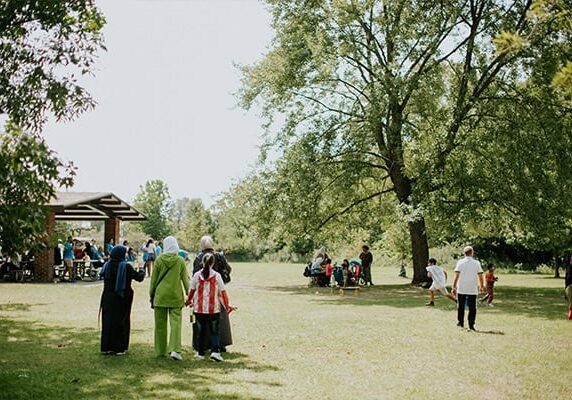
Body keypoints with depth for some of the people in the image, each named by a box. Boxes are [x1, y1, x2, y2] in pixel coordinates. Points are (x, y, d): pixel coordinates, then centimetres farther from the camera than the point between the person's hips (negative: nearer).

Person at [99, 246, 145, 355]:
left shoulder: (107, 265, -2)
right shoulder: (126, 267, -12)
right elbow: (139, 277, -7)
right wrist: (142, 272, 14)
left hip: (108, 298, 4)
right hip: (122, 298, -4)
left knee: (108, 321, 11)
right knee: (121, 321, 6)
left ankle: (106, 347, 14)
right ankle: (119, 348, 7)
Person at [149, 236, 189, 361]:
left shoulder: (159, 260, -4)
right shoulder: (180, 261, -4)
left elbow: (154, 279, 2)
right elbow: (185, 279, 2)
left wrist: (151, 294, 13)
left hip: (160, 295, 1)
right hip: (175, 296, -1)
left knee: (160, 323, 10)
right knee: (175, 322, -1)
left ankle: (160, 351, 18)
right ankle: (175, 349, -15)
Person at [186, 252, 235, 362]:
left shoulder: (197, 275, -2)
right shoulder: (217, 276, -6)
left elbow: (191, 291, 6)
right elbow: (222, 292, -2)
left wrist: (189, 301, 26)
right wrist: (227, 306, 9)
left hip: (199, 309, 2)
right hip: (214, 309, -2)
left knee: (201, 332, 15)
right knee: (214, 332, 6)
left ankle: (200, 353, 21)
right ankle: (215, 351, -11)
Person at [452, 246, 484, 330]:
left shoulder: (460, 262, -4)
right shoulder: (476, 263, -1)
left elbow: (456, 276, -10)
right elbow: (480, 277, -1)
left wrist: (454, 287, -7)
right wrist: (481, 287, 12)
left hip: (461, 289, 0)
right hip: (473, 290, 0)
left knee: (460, 307, 14)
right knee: (472, 308, 5)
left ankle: (460, 322, 21)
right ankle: (471, 325, 2)